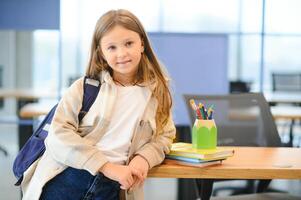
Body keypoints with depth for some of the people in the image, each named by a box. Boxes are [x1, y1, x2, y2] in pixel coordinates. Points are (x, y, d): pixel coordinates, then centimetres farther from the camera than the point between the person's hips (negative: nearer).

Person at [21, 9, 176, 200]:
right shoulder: (85, 87, -1)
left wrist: (145, 157, -11)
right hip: (65, 179, -1)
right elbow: (59, 134, -8)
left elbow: (165, 134, 11)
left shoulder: (156, 92, 5)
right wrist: (107, 166, -15)